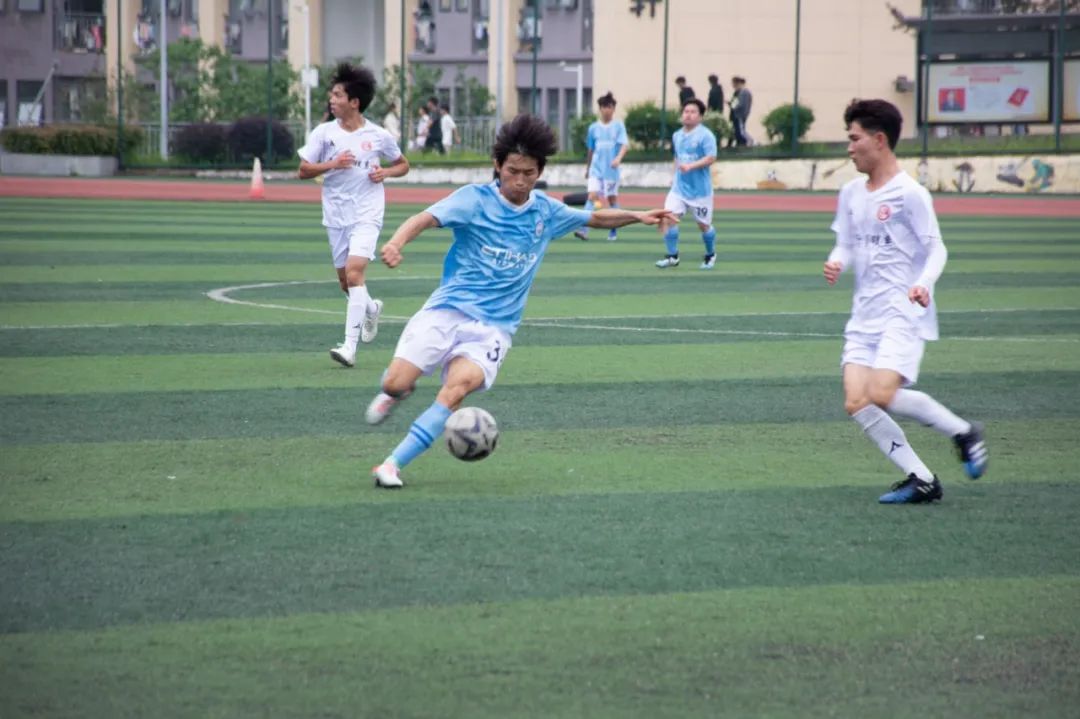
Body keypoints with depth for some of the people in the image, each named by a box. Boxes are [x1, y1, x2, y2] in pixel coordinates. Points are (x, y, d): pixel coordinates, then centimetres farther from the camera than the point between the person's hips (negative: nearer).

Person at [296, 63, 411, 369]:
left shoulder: (378, 136, -2)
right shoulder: (324, 133, 1)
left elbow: (403, 164, 13)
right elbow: (303, 171, 1)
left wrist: (386, 172, -8)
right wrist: (332, 164, -15)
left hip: (367, 215, -4)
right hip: (336, 215, 4)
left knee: (354, 272, -20)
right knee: (345, 281, 12)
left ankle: (350, 346, -21)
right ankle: (371, 308, 47)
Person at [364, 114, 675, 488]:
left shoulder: (546, 211, 10)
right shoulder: (475, 199, -5)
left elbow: (595, 218, 28)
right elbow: (426, 218, -21)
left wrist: (637, 216, 14)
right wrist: (396, 243, -40)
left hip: (493, 326, 2)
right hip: (447, 309, -2)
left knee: (459, 386, -26)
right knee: (396, 383, -14)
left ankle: (392, 465, -21)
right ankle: (393, 393, 29)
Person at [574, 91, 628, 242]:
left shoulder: (618, 126, -3)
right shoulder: (594, 128, 6)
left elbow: (624, 144, -15)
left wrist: (618, 158, -34)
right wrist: (587, 169, 21)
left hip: (611, 170, -1)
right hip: (596, 169, 1)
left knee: (612, 199, 8)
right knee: (592, 196, -13)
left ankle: (613, 232, 21)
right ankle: (584, 230, -21)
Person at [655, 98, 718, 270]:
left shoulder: (705, 135, -11)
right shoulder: (677, 135, 10)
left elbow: (711, 158, -20)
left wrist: (691, 166, -30)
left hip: (700, 189, -5)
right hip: (679, 187, 5)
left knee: (703, 225, 8)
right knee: (668, 218, -12)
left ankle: (711, 255, 32)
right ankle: (672, 256, -3)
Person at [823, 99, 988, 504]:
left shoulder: (910, 194, -9)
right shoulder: (851, 194, 11)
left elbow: (936, 248, -7)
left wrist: (923, 284, -26)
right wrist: (836, 263, -5)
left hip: (904, 314, -7)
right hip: (865, 315, 7)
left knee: (882, 394, -23)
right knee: (856, 403, -8)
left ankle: (963, 433, 0)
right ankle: (921, 481, 1)